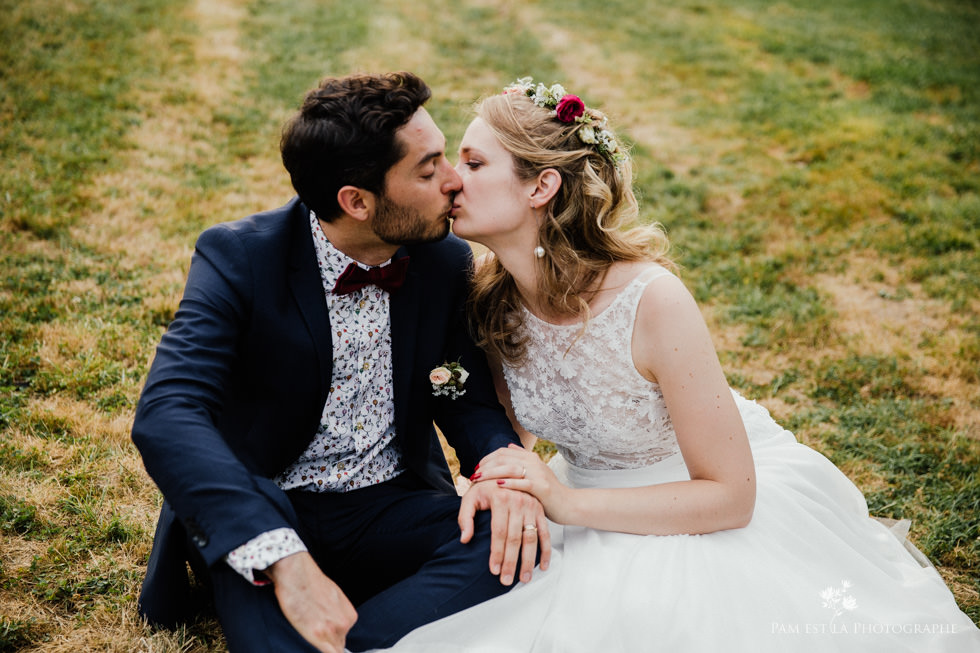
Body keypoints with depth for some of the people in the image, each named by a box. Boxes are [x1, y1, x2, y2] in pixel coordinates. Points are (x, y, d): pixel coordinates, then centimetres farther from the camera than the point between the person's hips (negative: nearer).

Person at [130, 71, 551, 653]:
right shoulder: (237, 257, -16)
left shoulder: (446, 262, -3)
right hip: (266, 512, -3)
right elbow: (166, 414, -27)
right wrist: (283, 560, -40)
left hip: (390, 508, 4)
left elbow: (469, 398, 6)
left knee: (517, 546, -26)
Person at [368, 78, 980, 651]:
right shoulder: (491, 296, -13)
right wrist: (502, 482, -19)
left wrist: (564, 501, -28)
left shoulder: (653, 302, -30)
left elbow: (729, 495, -23)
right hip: (592, 507, 4)